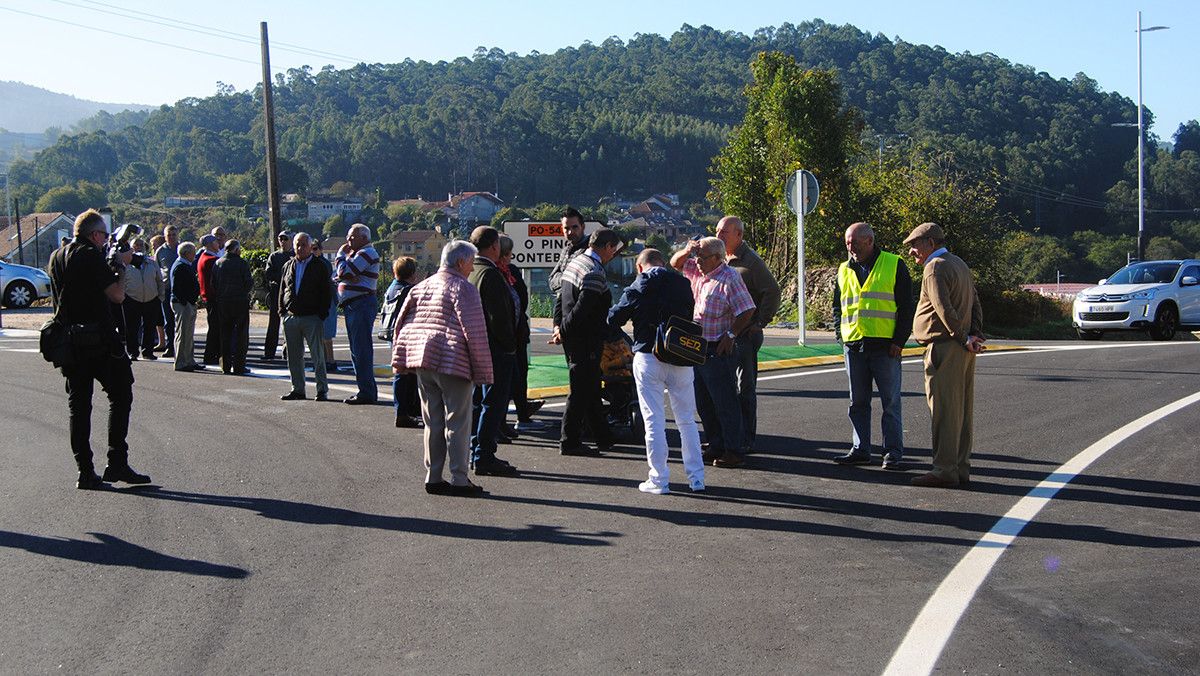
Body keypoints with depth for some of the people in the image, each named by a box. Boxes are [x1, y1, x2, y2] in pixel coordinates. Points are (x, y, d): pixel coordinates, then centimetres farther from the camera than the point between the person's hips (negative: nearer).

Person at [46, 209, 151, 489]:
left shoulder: (56, 258, 13)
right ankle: (117, 464, 0)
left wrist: (111, 264, 19)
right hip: (99, 340, -7)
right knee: (121, 396, 4)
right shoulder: (91, 256, -11)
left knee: (78, 404, 8)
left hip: (68, 341, 7)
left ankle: (85, 472, 7)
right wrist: (120, 265, 2)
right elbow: (117, 295, -13)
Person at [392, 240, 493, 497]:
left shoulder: (421, 287, 15)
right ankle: (459, 480, 3)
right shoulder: (463, 288, -8)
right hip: (453, 363, -7)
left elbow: (401, 324, 15)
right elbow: (474, 332, -13)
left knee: (432, 422, 13)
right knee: (457, 423, 0)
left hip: (422, 364, 7)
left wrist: (400, 361, 18)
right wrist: (482, 370, -9)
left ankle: (432, 477, 17)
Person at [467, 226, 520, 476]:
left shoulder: (468, 272, 11)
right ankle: (484, 457, -4)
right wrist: (509, 346, -13)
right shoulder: (490, 274, -17)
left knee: (478, 402, 15)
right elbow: (499, 317, -20)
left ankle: (477, 453, 22)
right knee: (493, 403, -5)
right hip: (495, 349, -10)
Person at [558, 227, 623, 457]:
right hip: (585, 341, -10)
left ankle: (604, 439, 25)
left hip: (572, 337, 10)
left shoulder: (574, 262, 12)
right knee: (581, 391, -2)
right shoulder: (595, 274, -20)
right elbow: (581, 310, -24)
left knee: (591, 390, 16)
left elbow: (561, 297, 17)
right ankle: (569, 442, 5)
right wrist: (563, 330, -13)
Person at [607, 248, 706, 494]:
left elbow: (614, 319, -1)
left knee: (654, 421, 3)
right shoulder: (683, 283, 5)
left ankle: (659, 480, 4)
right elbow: (690, 315, 12)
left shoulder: (640, 286, -4)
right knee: (687, 420, 11)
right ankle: (696, 477, 13)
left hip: (648, 357, -3)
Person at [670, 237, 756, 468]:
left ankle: (734, 452, 1)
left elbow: (747, 311, -16)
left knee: (725, 402, -5)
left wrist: (731, 334, -16)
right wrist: (687, 251, 2)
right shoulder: (697, 271, 9)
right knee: (703, 403, 14)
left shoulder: (729, 278, -15)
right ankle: (716, 447, 23)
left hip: (718, 351, -9)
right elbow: (675, 263, 22)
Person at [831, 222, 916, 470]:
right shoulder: (844, 271, 14)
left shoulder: (894, 265, 0)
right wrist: (841, 335, 8)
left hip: (885, 346, -4)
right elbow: (837, 306, 22)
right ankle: (860, 450, 17)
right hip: (853, 347, 5)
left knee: (890, 402, -1)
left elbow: (906, 307, -1)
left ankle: (893, 453, 4)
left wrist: (899, 341, -7)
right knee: (858, 402, 9)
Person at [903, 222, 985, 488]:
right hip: (964, 353, 10)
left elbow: (945, 309, -19)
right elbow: (976, 304, 16)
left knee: (943, 409, -7)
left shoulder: (935, 268, -11)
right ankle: (961, 468, 15)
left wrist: (963, 339, -11)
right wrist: (976, 336, 5)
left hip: (944, 347, -10)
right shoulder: (959, 264, 20)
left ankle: (945, 470, -7)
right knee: (962, 411, 11)